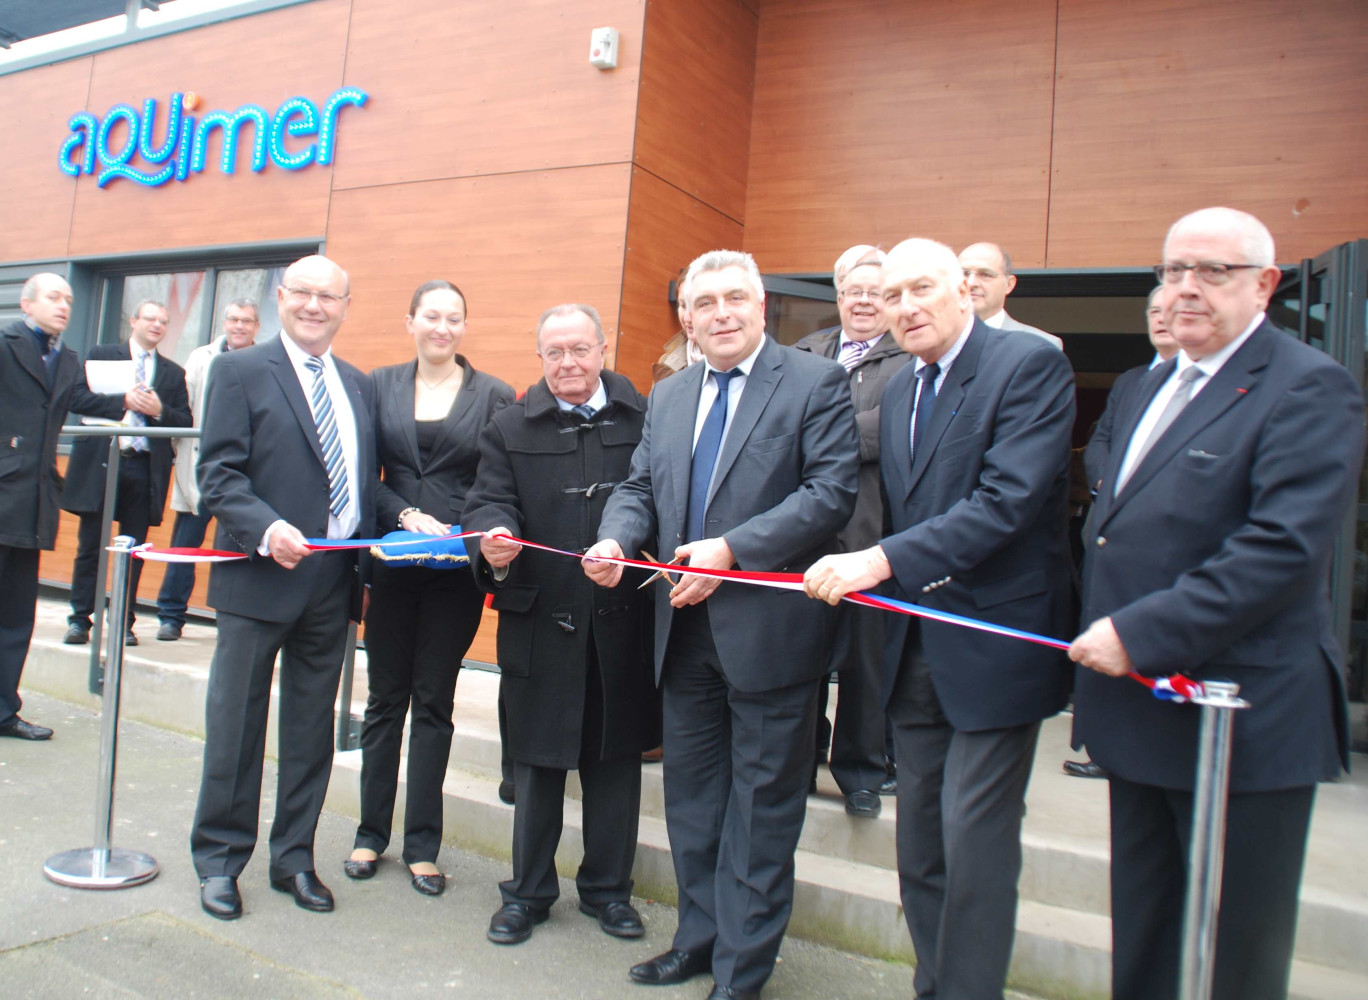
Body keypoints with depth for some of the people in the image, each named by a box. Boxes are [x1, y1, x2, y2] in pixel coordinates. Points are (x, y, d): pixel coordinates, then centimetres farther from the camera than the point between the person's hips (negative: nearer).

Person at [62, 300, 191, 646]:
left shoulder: (173, 373, 14)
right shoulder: (101, 355, 8)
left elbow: (186, 422, 6)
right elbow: (78, 399, -3)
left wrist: (160, 410, -12)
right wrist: (123, 401, -14)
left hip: (144, 468, 2)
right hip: (100, 462, -1)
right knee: (90, 546, 3)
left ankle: (124, 623, 12)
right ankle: (79, 620, 11)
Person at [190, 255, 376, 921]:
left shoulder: (358, 386, 14)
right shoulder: (240, 372, -1)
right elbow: (218, 474, -8)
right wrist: (266, 529, -24)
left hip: (332, 584, 5)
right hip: (260, 575, -4)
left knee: (312, 728, 13)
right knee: (237, 722, 6)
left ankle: (294, 857, 27)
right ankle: (219, 860, 24)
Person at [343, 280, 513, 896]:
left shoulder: (493, 395, 1)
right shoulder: (380, 386, 6)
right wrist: (406, 516, -13)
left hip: (456, 569, -1)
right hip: (391, 562, 1)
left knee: (434, 702, 7)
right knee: (385, 697, 10)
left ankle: (422, 844, 19)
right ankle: (371, 832, 26)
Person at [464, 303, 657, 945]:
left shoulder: (646, 419, 3)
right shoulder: (510, 428, 7)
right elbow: (489, 501, -2)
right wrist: (493, 539, -24)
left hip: (623, 622, 0)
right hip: (541, 620, 1)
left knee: (616, 759, 12)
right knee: (536, 759, 12)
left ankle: (608, 888, 32)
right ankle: (528, 891, 31)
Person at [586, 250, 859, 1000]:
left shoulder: (817, 383, -6)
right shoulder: (667, 396, 14)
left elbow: (832, 491, -15)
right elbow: (639, 487, 14)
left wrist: (732, 549, -22)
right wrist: (615, 539, -8)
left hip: (769, 628, -6)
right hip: (686, 627, 6)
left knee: (761, 806, 8)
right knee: (691, 796, 18)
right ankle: (699, 939, 37)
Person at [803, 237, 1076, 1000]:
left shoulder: (1030, 364, -10)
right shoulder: (900, 390, 13)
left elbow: (1009, 499, -22)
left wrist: (884, 561, -27)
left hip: (993, 647, -7)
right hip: (917, 650, 7)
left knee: (975, 845, -2)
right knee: (920, 844, 16)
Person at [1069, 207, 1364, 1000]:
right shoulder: (1162, 382, 14)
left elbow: (1286, 547, -25)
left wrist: (1140, 634, -24)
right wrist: (1106, 632, 11)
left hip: (1244, 719, -8)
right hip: (1144, 708, 8)